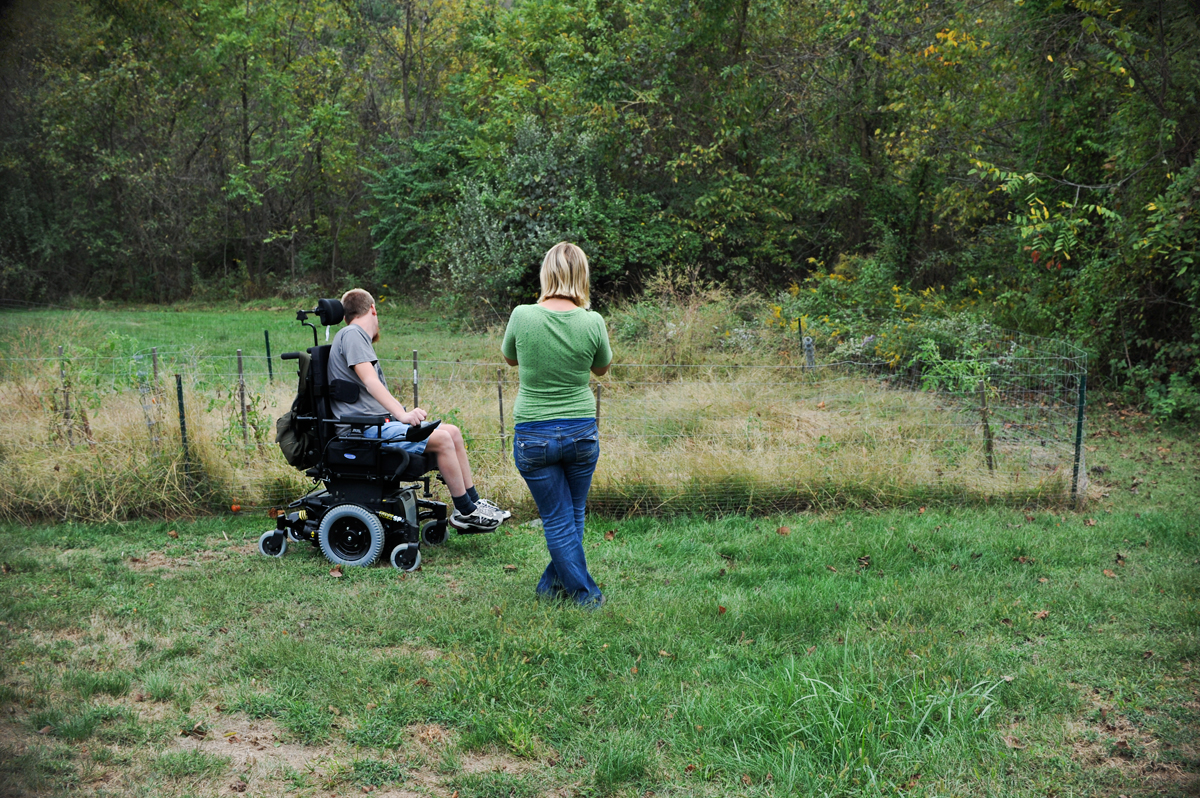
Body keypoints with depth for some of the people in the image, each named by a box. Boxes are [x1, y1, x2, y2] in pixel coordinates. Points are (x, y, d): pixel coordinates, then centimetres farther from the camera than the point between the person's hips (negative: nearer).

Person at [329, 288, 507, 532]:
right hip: (366, 429, -10)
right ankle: (465, 511, -9)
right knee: (441, 438, -20)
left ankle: (473, 502, 9)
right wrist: (403, 415, -32)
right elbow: (370, 382, -22)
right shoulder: (351, 334, -9)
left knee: (453, 432, 5)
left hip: (382, 422, 10)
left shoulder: (358, 337, 23)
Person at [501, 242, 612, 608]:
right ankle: (553, 583, 31)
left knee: (557, 520, 10)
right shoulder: (592, 322, -11)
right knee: (573, 514, 20)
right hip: (582, 432, 1)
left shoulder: (523, 316, -13)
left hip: (534, 436, -1)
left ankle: (585, 594, 14)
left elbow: (510, 358, 7)